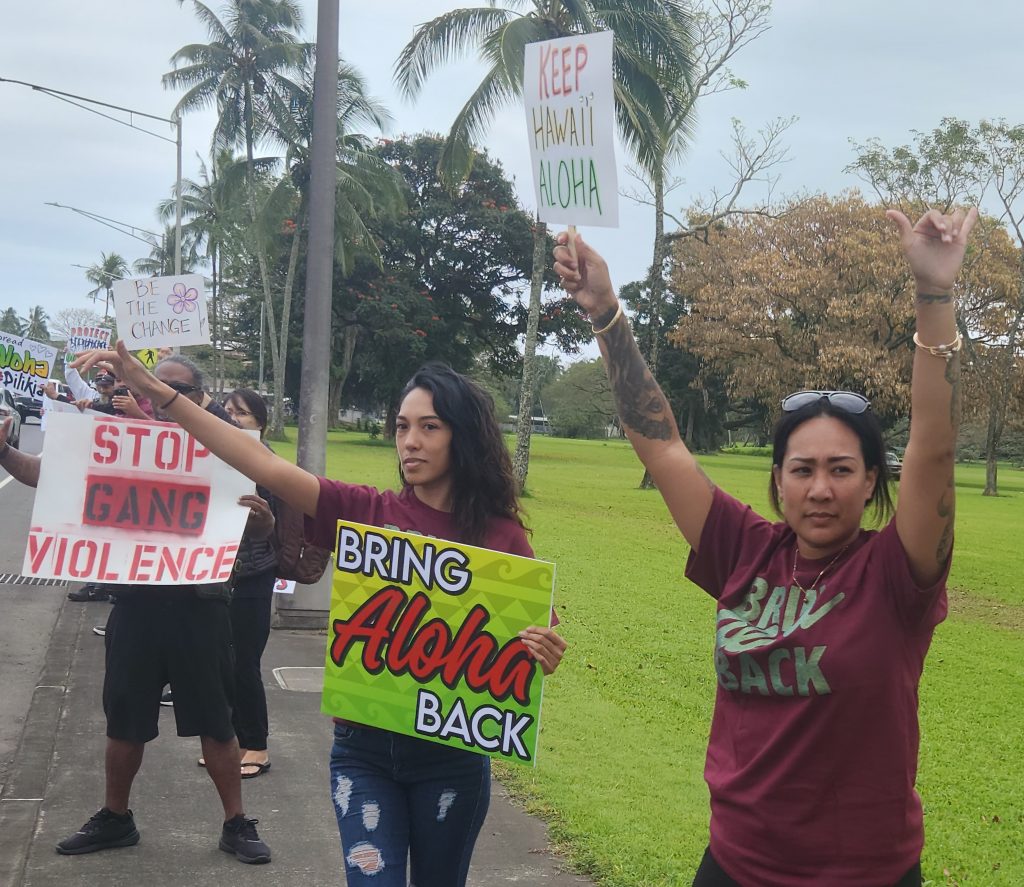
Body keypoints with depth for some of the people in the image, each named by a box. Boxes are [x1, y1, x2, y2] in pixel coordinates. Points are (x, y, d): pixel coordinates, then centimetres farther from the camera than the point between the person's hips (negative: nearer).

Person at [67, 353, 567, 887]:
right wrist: (155, 391, -18)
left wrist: (544, 656, -24)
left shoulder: (500, 536, -6)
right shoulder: (368, 513, -4)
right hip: (364, 749, 0)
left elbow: (533, 638, 2)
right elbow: (266, 466, -12)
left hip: (452, 757, 0)